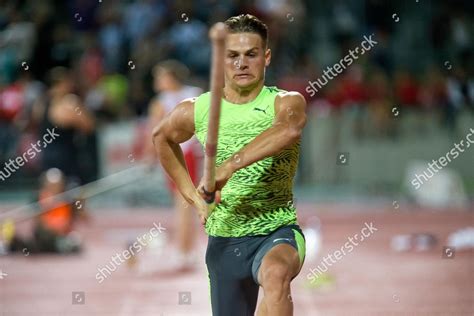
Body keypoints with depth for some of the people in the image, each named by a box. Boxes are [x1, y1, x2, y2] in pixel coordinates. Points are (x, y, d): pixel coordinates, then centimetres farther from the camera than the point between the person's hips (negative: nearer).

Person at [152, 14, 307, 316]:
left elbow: (289, 130, -35)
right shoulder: (196, 111, 1)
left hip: (277, 232, -5)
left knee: (276, 274, -37)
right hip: (224, 241, 5)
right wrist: (194, 195, 16)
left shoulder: (286, 103, -9)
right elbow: (162, 136, 25)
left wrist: (229, 167, -46)